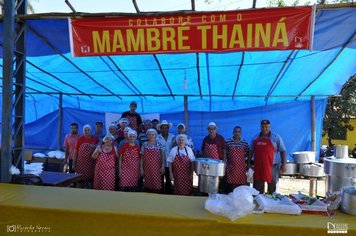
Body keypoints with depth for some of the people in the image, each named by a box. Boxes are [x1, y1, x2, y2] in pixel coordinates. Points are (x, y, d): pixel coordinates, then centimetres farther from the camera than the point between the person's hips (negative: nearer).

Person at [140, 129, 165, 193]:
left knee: (157, 185, -5)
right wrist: (141, 168, 1)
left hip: (156, 167, -1)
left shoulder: (159, 145, 2)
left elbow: (162, 156, 1)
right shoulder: (144, 145, 4)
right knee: (147, 185, 6)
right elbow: (142, 157, 6)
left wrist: (162, 167, -6)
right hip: (147, 168, 1)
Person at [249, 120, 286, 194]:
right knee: (257, 188, 9)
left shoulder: (276, 137, 0)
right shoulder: (255, 138, 9)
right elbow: (251, 151, 14)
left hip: (272, 166, -3)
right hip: (258, 167, 3)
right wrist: (249, 163, 9)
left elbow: (283, 151, 0)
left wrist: (283, 164, -7)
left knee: (272, 187, 7)